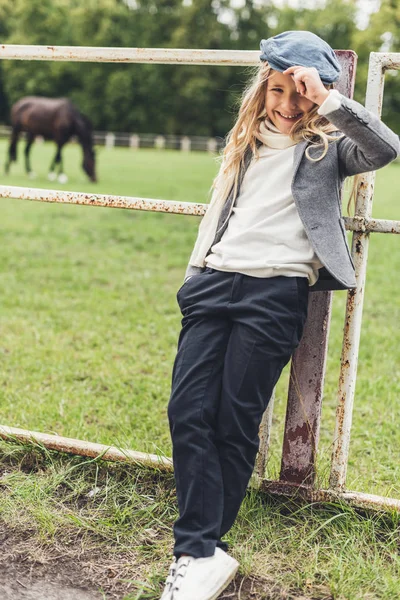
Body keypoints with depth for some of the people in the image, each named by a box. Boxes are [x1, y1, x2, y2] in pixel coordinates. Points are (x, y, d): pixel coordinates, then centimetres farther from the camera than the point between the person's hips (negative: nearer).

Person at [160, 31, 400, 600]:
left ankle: (198, 547, 9)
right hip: (216, 281, 5)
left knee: (235, 423, -3)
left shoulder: (327, 148, 8)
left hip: (277, 292, -4)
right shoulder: (247, 142, 22)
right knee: (188, 413, -7)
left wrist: (327, 99, -13)